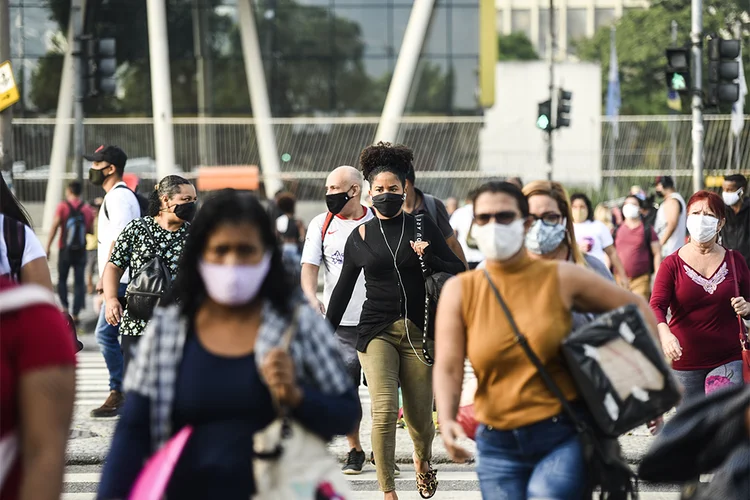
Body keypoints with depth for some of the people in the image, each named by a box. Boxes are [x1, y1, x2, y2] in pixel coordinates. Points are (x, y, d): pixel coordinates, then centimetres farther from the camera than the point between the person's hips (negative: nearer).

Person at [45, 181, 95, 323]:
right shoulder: (88, 209, 1)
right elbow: (91, 230, 5)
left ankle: (65, 307, -3)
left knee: (62, 279, 13)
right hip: (81, 251, 2)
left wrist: (48, 246, -7)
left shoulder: (63, 207, -7)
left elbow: (54, 227, -11)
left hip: (65, 250, -2)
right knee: (79, 283, 4)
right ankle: (75, 314, 0)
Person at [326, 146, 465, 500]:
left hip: (418, 331, 0)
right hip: (376, 331, 0)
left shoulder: (423, 228, 4)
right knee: (384, 410, -18)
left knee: (420, 419, 6)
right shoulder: (361, 236, 6)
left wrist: (430, 257, -13)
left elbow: (459, 272, 5)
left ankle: (423, 459, 41)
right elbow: (344, 288, 15)